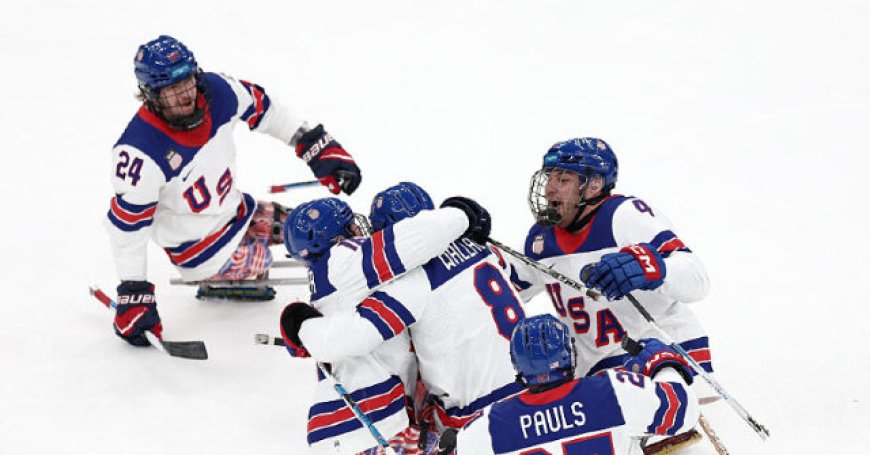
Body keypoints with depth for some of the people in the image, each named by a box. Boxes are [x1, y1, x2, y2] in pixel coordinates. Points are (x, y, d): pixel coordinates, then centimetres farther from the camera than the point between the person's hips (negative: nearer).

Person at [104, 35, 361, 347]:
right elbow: (126, 224, -25)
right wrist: (133, 295, -22)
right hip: (200, 248, -6)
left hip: (234, 207, 6)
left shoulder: (217, 90, -19)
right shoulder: (140, 152, -34)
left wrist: (320, 147, -2)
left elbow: (264, 110, 0)